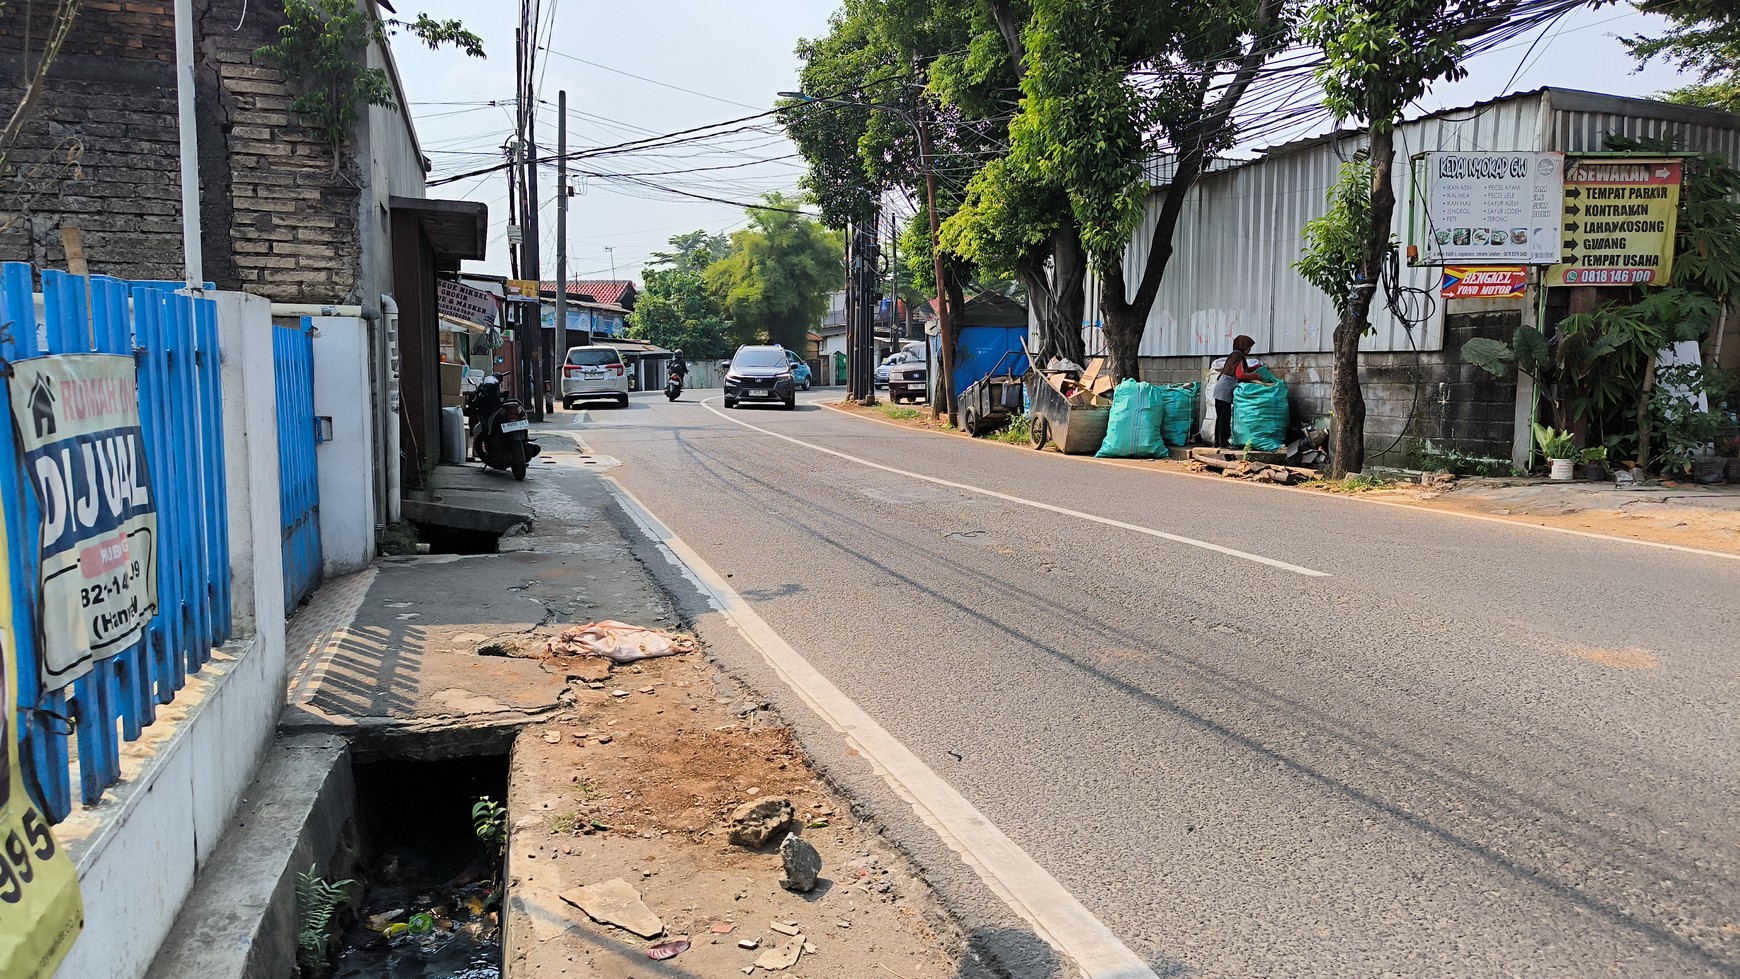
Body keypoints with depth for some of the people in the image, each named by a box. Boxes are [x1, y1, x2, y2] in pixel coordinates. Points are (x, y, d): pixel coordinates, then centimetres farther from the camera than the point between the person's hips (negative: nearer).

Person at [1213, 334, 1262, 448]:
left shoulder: (1234, 355, 19)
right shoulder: (1239, 356, -10)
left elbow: (1242, 370, 28)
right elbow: (1240, 375, -18)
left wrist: (1257, 367, 22)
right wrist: (1256, 376, -10)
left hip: (1220, 387, 10)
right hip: (1225, 390, -10)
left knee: (1220, 417, 11)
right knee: (1225, 417, -7)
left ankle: (1217, 442, 14)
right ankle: (1223, 442, -7)